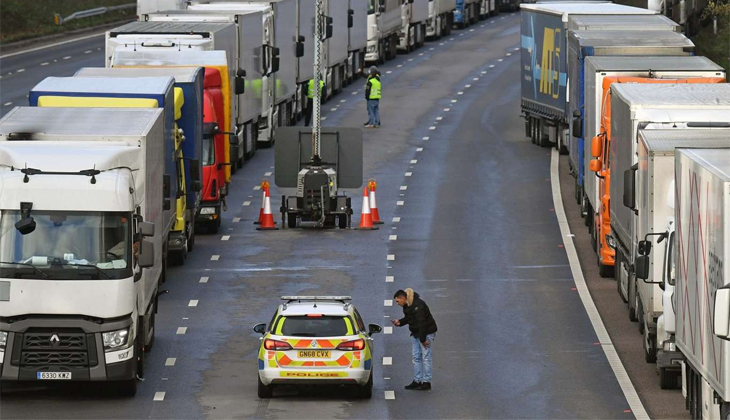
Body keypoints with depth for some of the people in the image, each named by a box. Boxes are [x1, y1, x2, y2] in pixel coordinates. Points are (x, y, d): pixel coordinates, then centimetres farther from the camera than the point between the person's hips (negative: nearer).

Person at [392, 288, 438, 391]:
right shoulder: (407, 305, 7)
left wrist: (423, 339, -25)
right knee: (416, 357, 12)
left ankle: (426, 382, -5)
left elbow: (421, 323, -26)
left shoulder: (417, 305, -24)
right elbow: (408, 318, 21)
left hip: (426, 333, -10)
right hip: (416, 334, 10)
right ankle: (417, 381, 18)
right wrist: (400, 322, 0)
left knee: (426, 357, -7)